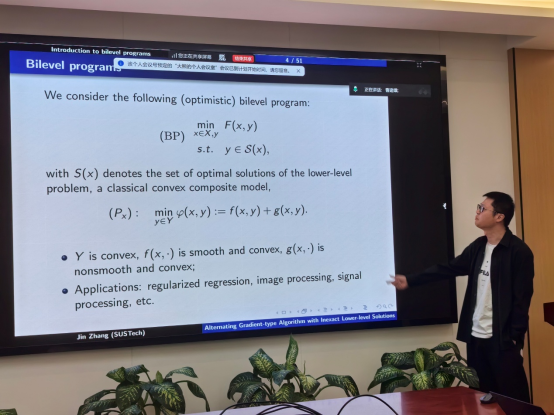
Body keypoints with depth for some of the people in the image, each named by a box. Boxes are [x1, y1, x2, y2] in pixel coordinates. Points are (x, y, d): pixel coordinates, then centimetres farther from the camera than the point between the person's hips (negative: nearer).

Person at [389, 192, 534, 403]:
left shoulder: (519, 251, -11)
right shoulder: (478, 246, 10)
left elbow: (522, 298, -13)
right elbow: (448, 269, 14)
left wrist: (515, 337, -15)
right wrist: (409, 281, 11)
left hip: (503, 338, -7)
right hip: (476, 336, 7)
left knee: (513, 398, -1)